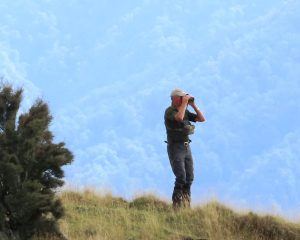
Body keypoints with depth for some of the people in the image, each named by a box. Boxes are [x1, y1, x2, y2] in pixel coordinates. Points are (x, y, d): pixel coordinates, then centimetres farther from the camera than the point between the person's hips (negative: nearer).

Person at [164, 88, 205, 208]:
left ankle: (186, 202, 12)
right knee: (181, 177, -14)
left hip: (186, 147, 7)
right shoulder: (169, 111, -10)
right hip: (175, 148, -7)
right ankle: (177, 203, -6)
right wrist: (184, 103, -21)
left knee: (189, 177, 3)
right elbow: (179, 117, -32)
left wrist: (193, 105, 2)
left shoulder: (185, 111, 12)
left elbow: (202, 119, 10)